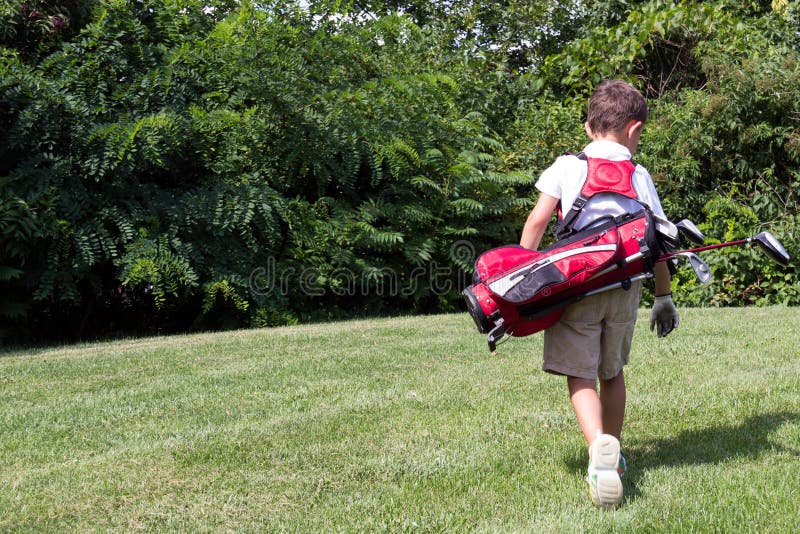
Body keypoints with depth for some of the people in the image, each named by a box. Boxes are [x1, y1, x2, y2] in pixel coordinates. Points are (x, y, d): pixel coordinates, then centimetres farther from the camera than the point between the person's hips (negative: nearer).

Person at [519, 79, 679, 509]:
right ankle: (613, 454, 28)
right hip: (625, 285, 2)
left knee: (580, 374, 0)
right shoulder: (639, 177, 10)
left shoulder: (566, 166, 5)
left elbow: (537, 220, -4)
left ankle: (599, 446, -23)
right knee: (612, 372, 19)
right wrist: (664, 297, 18)